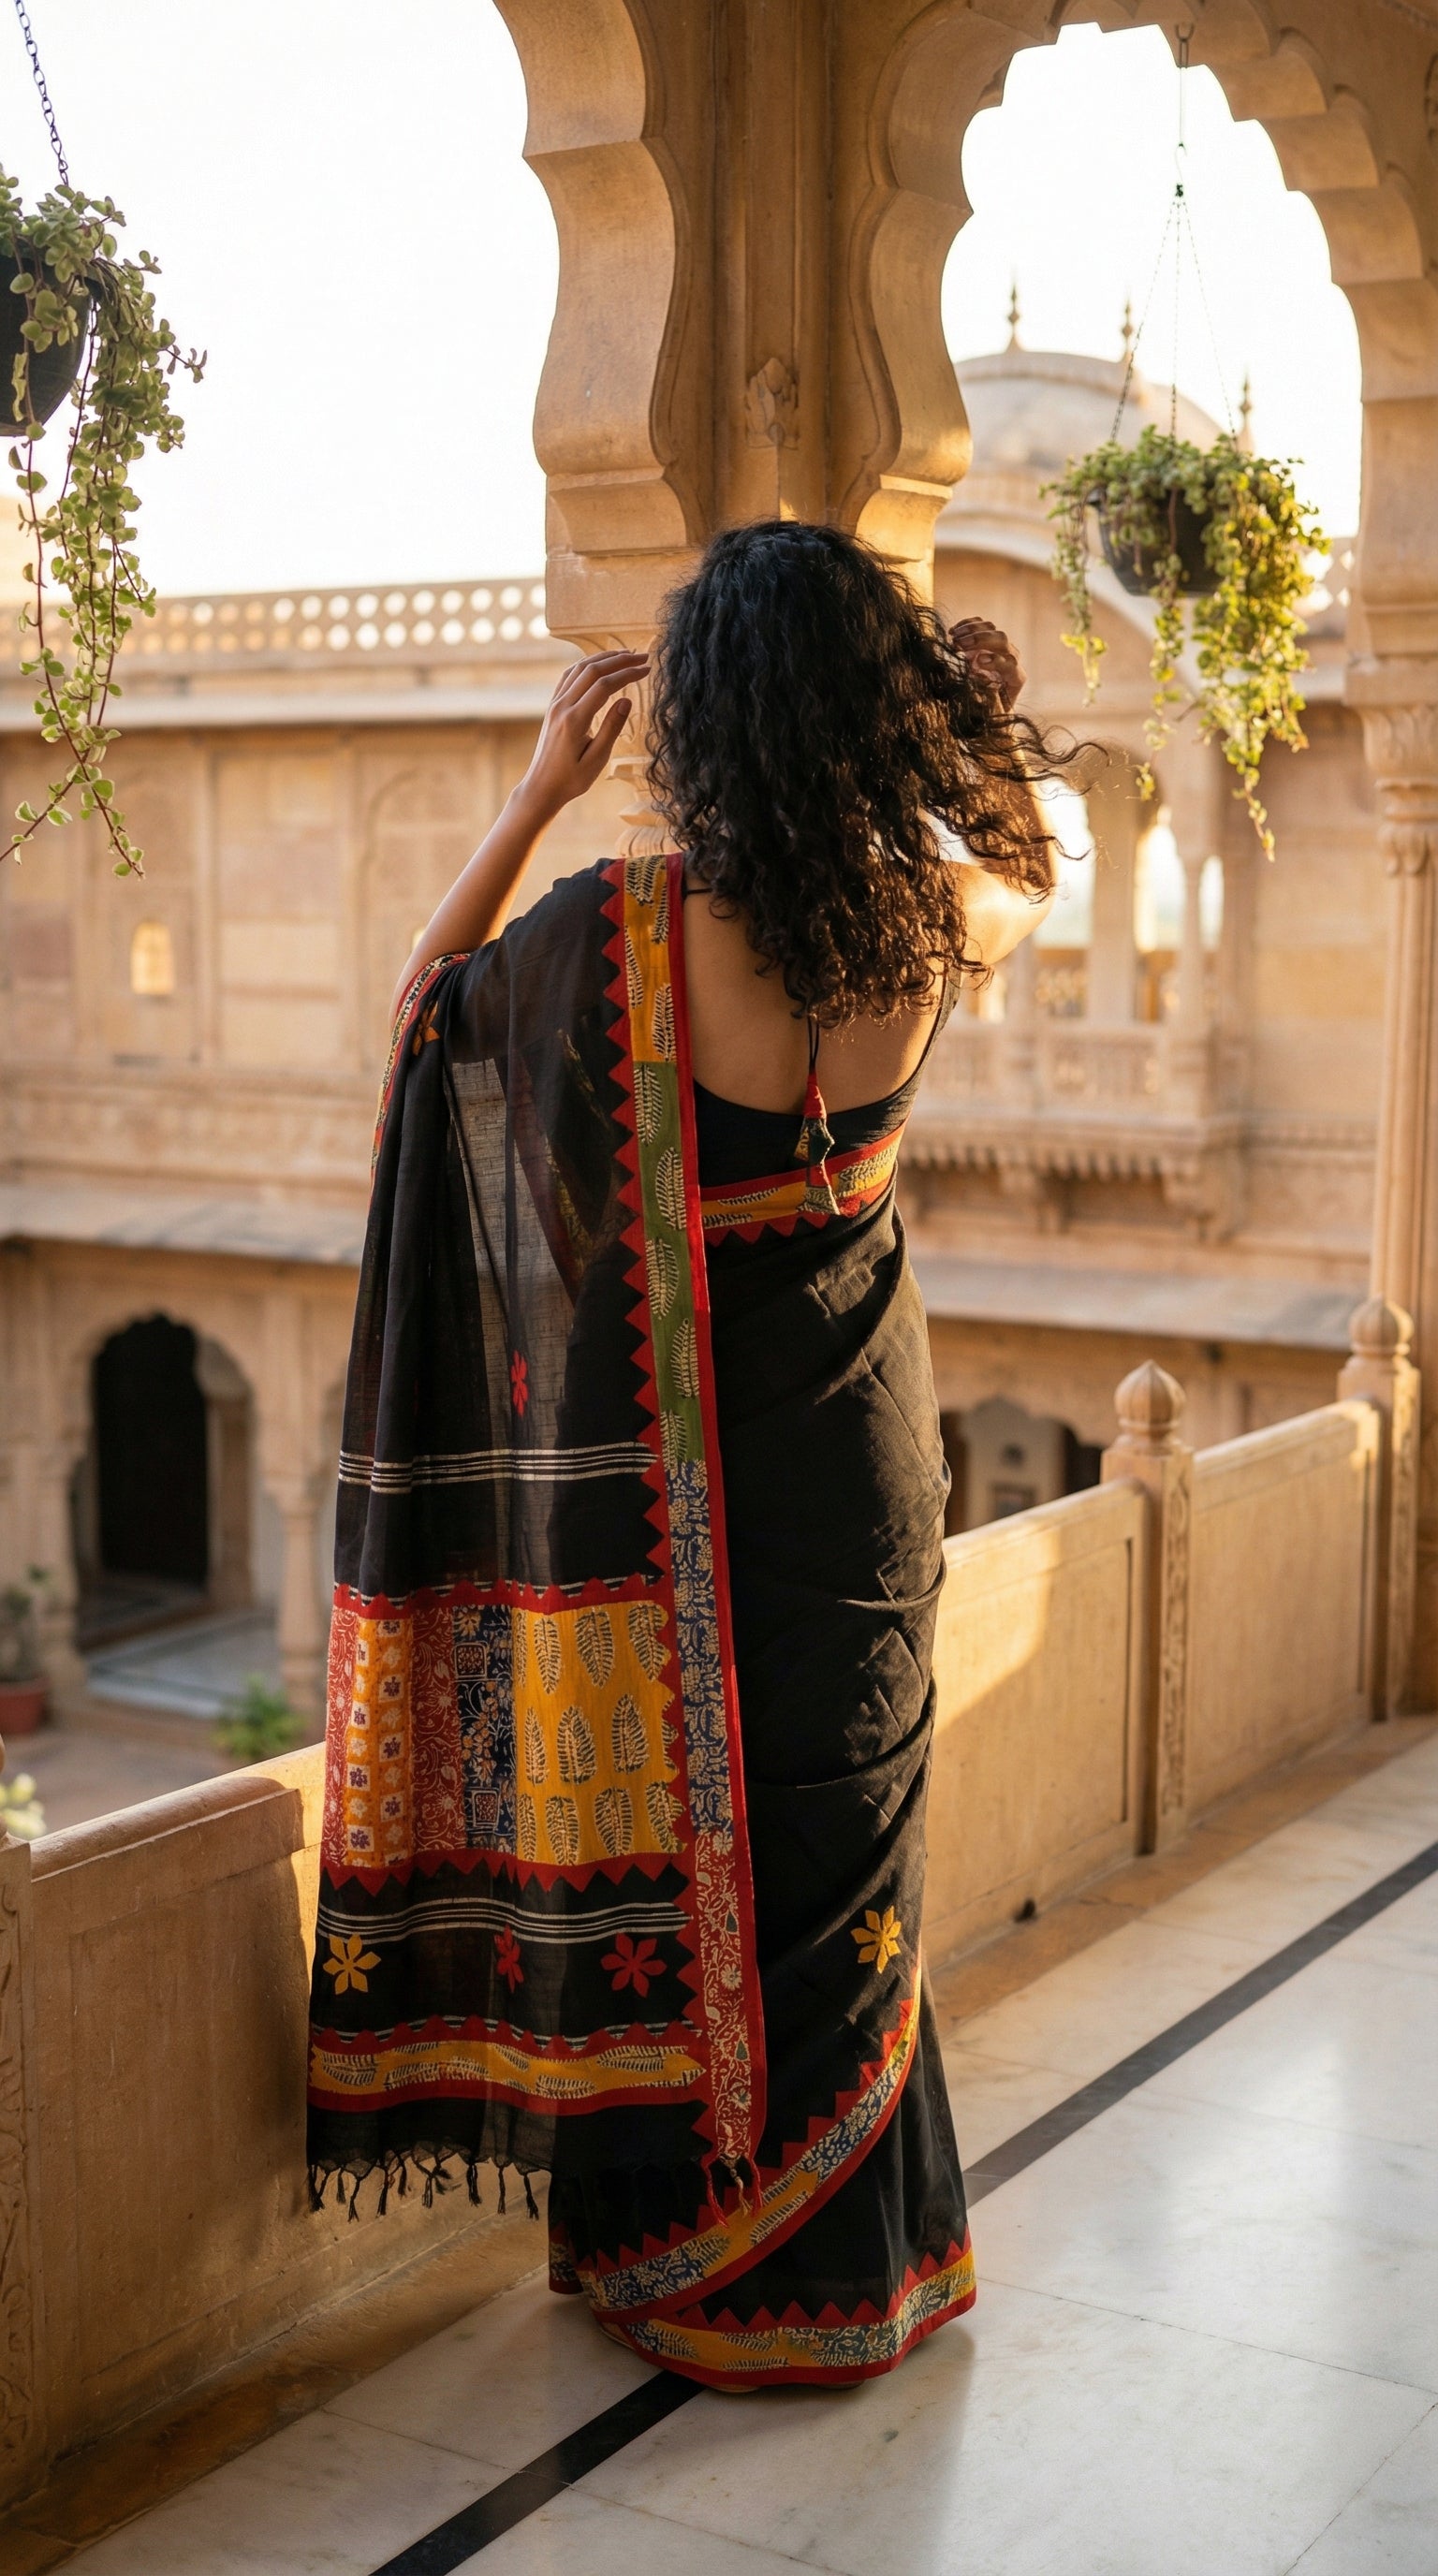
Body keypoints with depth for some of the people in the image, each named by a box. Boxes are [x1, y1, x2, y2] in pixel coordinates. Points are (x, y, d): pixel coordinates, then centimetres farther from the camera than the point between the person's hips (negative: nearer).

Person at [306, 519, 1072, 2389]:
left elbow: (424, 1007, 2)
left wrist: (541, 785, 1)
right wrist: (937, 693, 14)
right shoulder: (930, 920, -10)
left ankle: (675, 2261, 28)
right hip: (854, 1462, 3)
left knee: (665, 1852, 12)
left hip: (664, 1478, -3)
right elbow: (1027, 867, 17)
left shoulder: (615, 933, -20)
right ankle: (846, 2262, 31)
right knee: (836, 1858, 16)